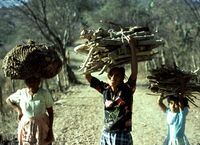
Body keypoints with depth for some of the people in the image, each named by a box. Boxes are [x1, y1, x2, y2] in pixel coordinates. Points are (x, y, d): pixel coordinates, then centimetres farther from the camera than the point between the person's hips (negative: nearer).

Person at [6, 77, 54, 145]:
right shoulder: (21, 93, -7)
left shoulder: (45, 93, -12)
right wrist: (18, 110, -2)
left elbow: (51, 112, -4)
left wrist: (50, 130, -7)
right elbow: (8, 100, 12)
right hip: (26, 127, 1)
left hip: (42, 127, -1)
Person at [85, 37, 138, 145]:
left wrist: (132, 47, -23)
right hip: (106, 135, 4)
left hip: (123, 136, -4)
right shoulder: (105, 89, 1)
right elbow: (87, 75, 3)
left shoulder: (127, 89, -9)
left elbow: (134, 72, -22)